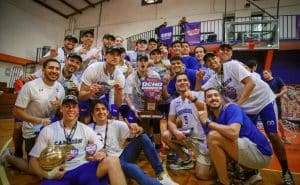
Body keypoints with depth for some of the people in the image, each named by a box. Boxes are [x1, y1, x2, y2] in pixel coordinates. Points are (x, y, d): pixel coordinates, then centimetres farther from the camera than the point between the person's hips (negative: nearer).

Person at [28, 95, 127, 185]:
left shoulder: (86, 129, 9)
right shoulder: (47, 131, 5)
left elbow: (100, 150, 12)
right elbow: (33, 160, 7)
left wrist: (102, 154, -13)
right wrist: (47, 174, -11)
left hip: (83, 170, 1)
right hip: (58, 176, 0)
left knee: (112, 161, -26)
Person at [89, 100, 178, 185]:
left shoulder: (116, 124, 1)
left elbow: (139, 130, -7)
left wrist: (136, 128, -31)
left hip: (122, 156, 3)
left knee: (143, 137, -21)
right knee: (133, 168, -38)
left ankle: (161, 174, -18)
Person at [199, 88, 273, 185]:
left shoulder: (231, 108, -15)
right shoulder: (212, 117, 6)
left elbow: (233, 133, -34)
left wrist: (207, 122, -23)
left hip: (260, 153, -8)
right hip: (249, 152, 8)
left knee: (213, 136, -23)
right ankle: (249, 172, 17)